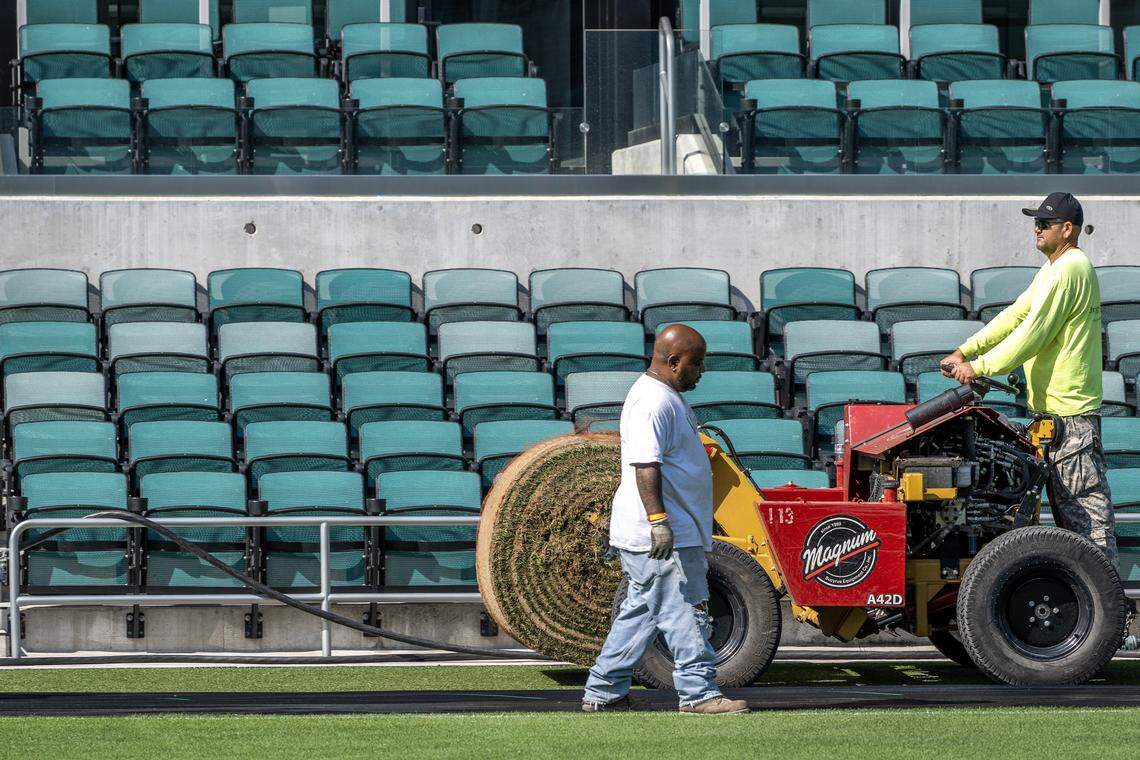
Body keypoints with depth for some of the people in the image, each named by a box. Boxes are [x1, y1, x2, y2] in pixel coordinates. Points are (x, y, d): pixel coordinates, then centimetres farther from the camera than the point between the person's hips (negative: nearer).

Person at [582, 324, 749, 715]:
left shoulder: (667, 397, 18)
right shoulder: (653, 403, -17)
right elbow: (645, 465, -24)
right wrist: (659, 520, -30)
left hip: (671, 532, 11)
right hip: (660, 535, -11)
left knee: (641, 611, 13)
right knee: (684, 611, -8)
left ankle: (603, 693, 17)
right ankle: (698, 691, -6)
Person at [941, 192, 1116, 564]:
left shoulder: (1069, 270, -18)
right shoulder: (1054, 269, 17)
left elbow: (1032, 334, -21)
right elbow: (1016, 316, 18)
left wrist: (979, 367, -17)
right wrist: (964, 352, 10)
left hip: (1069, 407, -11)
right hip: (1055, 405, 11)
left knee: (1084, 498, -8)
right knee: (1066, 500, 15)